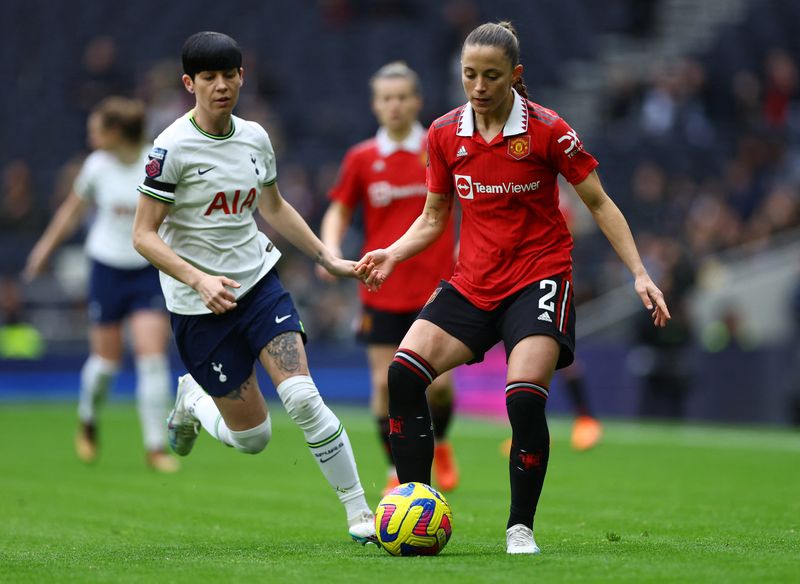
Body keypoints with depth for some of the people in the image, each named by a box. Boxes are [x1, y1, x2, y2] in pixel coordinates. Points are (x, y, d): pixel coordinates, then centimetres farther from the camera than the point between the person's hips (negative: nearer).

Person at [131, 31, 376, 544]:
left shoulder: (255, 137, 3)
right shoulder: (174, 148, -15)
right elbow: (144, 236, -14)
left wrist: (328, 259, 18)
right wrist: (199, 280, -27)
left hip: (259, 281, 4)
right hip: (199, 308, -4)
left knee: (302, 396, -17)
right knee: (252, 436, 1)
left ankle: (360, 512, -9)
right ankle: (191, 399, 34)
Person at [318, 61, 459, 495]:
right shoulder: (361, 158, 2)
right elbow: (339, 212, 11)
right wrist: (331, 250, -8)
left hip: (435, 287, -1)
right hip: (382, 291, 1)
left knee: (439, 382, -7)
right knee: (385, 384, -3)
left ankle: (439, 442, 24)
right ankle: (398, 470, 14)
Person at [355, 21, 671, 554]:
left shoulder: (546, 130, -9)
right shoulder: (445, 134, 3)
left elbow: (600, 203, -2)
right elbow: (433, 218, 14)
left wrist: (639, 274, -8)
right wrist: (393, 254, -4)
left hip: (539, 279, -4)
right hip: (473, 283, 4)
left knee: (524, 397, -24)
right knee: (403, 373, -15)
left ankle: (520, 528, -5)